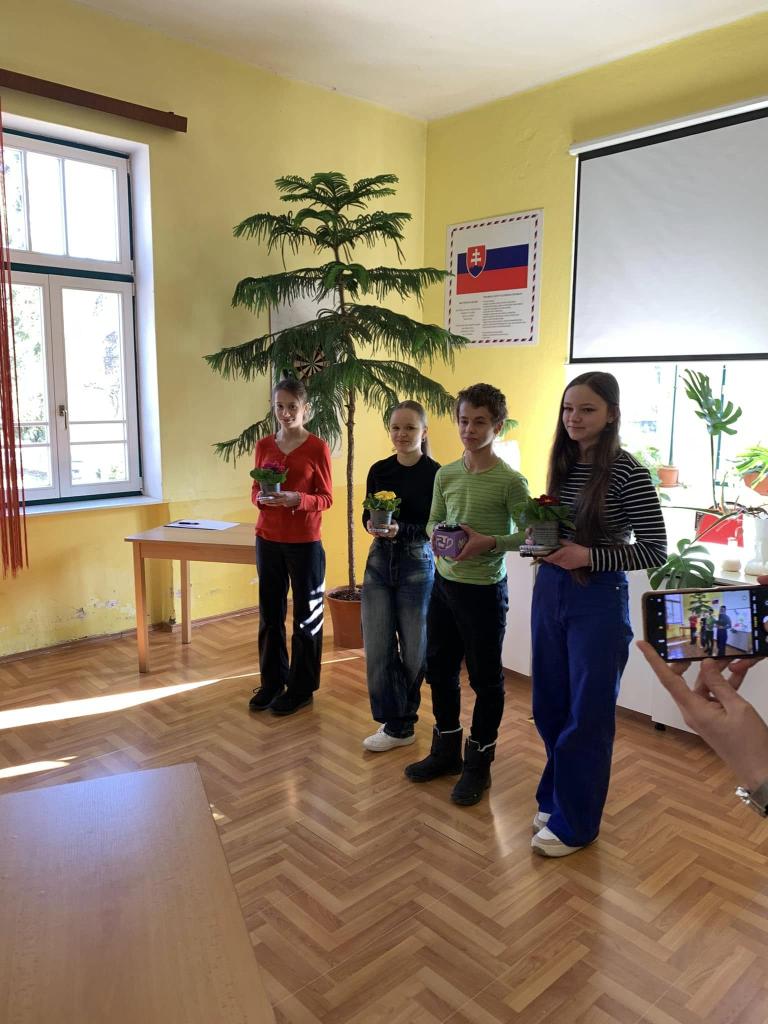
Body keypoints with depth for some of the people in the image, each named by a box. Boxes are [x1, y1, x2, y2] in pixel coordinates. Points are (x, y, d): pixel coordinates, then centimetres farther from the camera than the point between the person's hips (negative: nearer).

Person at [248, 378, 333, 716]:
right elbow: (255, 490, 11)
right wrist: (261, 497, -12)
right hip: (268, 539, 4)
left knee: (306, 615, 6)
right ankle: (272, 681, 27)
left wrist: (297, 499, -23)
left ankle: (301, 688, 19)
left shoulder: (317, 447, -6)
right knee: (270, 614, 12)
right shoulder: (264, 446, 6)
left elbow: (326, 498, -5)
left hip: (304, 542, -4)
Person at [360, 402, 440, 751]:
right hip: (379, 561, 4)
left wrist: (401, 530, -25)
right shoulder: (379, 470, 3)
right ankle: (396, 724, 19)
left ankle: (401, 720, 32)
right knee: (376, 647, 3)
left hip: (417, 564, -4)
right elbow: (367, 515, 10)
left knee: (414, 649, 10)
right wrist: (371, 524, -12)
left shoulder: (435, 473, -10)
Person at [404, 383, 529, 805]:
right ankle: (446, 751, 36)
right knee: (440, 669, 16)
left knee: (485, 678, 7)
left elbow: (529, 536, -8)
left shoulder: (510, 481, -13)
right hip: (444, 582, 6)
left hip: (484, 589, -6)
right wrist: (436, 536, -8)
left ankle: (478, 763, 25)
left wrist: (489, 542, -22)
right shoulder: (445, 474, 3)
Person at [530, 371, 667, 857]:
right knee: (550, 706, 16)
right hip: (549, 592, 6)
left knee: (586, 715, 7)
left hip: (598, 602, -6)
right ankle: (556, 798, 37)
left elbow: (655, 550, -12)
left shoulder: (627, 471, -13)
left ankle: (574, 822, 24)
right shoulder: (562, 465, 6)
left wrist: (589, 557, -22)